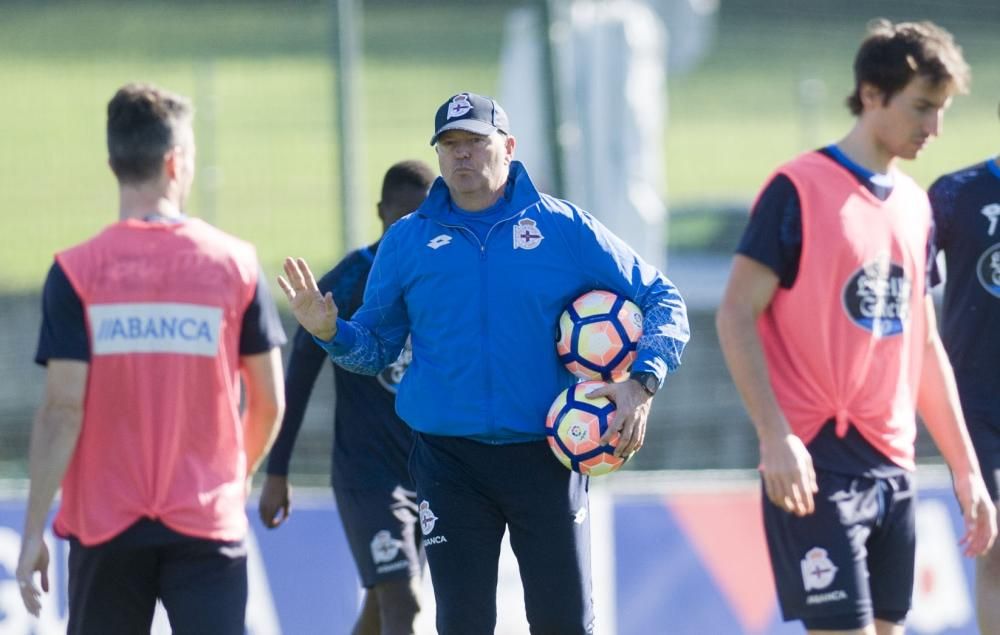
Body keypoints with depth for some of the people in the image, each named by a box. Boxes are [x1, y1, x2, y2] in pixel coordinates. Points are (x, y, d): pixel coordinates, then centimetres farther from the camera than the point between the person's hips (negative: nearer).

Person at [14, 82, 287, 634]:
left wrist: (33, 531, -4)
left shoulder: (75, 273, -5)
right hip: (206, 524, 0)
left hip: (104, 526, 0)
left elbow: (64, 408, -9)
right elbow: (269, 404, 4)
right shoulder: (236, 264, -1)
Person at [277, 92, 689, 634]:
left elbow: (659, 299, 5)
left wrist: (642, 381, -10)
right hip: (450, 462, 1)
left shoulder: (565, 228, 0)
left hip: (545, 457, -1)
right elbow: (376, 345, 13)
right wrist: (331, 331, -9)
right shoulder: (407, 241, 5)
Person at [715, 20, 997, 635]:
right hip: (818, 462, -7)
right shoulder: (798, 190, -7)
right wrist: (776, 438, -19)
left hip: (893, 467, 7)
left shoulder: (915, 204, 14)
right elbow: (736, 316, -10)